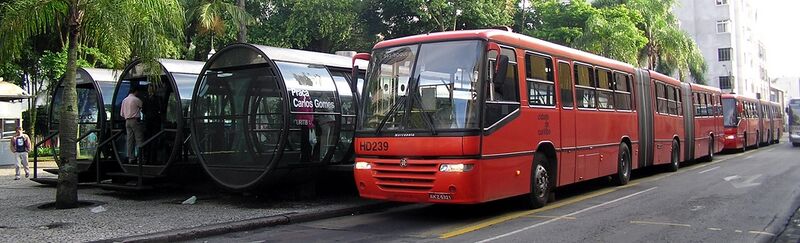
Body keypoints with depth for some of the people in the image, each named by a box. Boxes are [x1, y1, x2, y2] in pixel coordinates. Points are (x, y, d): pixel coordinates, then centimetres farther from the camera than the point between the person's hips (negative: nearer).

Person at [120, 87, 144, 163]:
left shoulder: (124, 100, 13)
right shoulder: (136, 100, -7)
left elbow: (122, 113, 15)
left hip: (127, 121, 7)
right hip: (135, 120, -7)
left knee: (130, 140, 6)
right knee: (139, 139, -6)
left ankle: (131, 158, 7)